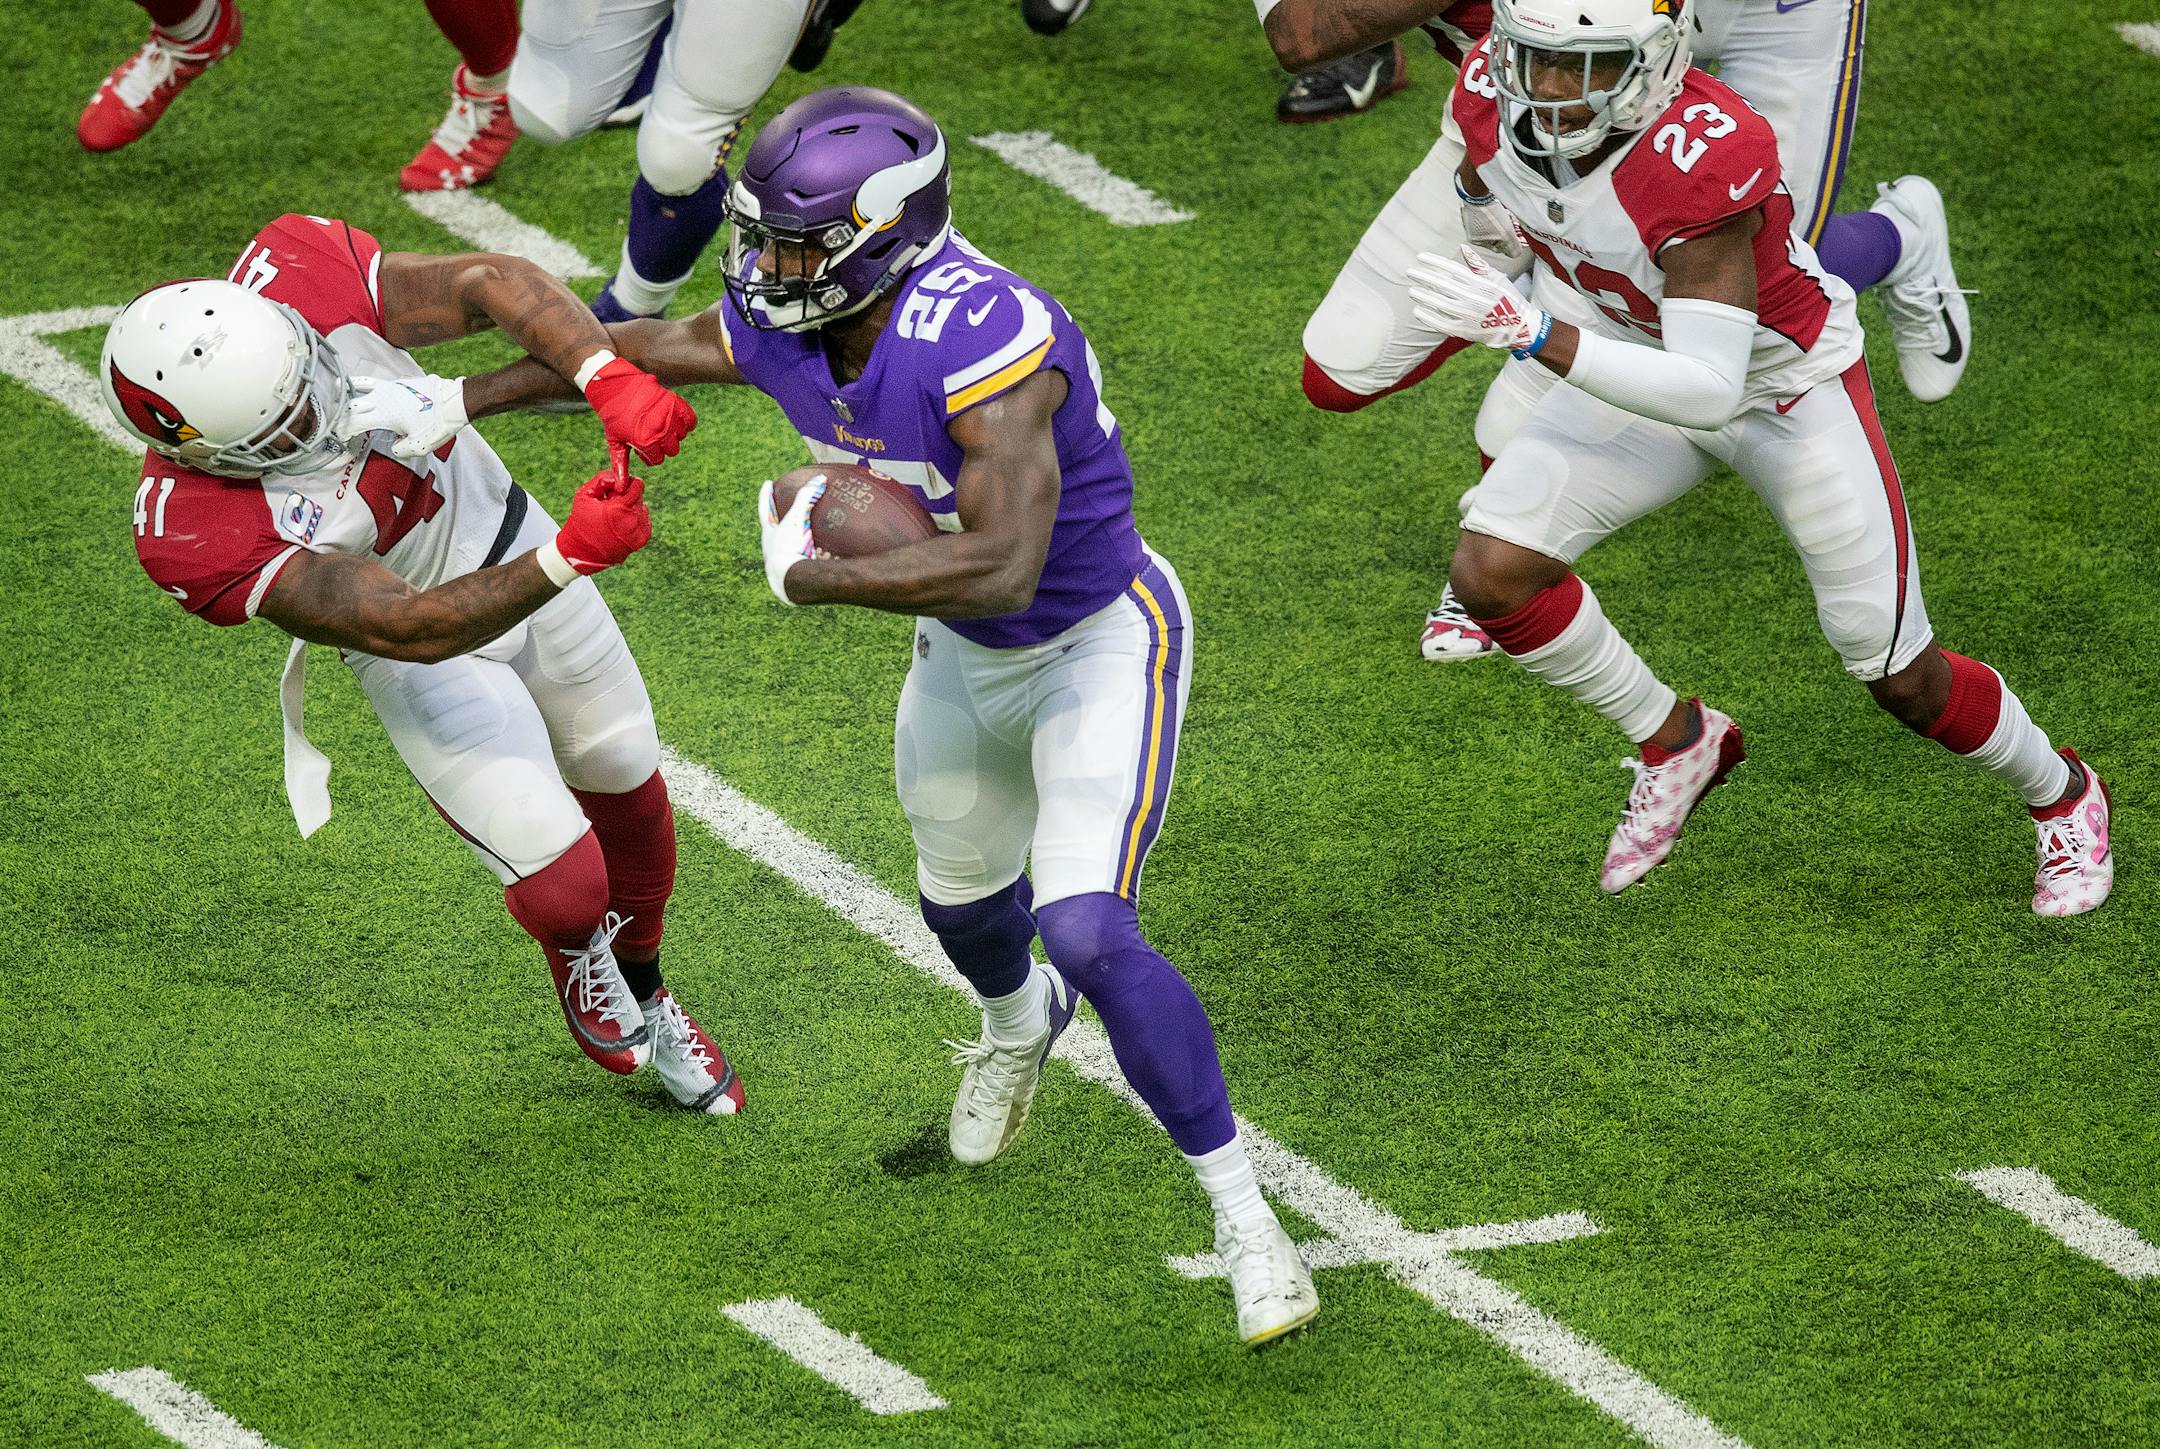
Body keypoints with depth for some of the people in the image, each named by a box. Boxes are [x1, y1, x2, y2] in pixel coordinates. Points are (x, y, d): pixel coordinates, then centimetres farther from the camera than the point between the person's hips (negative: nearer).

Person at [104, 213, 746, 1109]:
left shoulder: (296, 276, -30)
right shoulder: (198, 538, -38)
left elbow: (494, 284, -22)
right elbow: (413, 628, -36)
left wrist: (614, 385, -38)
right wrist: (569, 557, -48)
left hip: (505, 537, 5)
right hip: (424, 662, -4)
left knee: (628, 793, 21)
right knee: (564, 885, -10)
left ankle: (641, 993, 52)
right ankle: (574, 946, 31)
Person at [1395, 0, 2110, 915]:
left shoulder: (1698, 160, -41)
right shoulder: (1496, 99, -21)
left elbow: (1707, 390, -44)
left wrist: (1529, 333, -49)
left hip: (1787, 387, -5)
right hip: (1643, 359, 5)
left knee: (1903, 682, 3)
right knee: (1490, 572, -11)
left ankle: (2059, 793, 34)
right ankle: (1676, 742, 13)